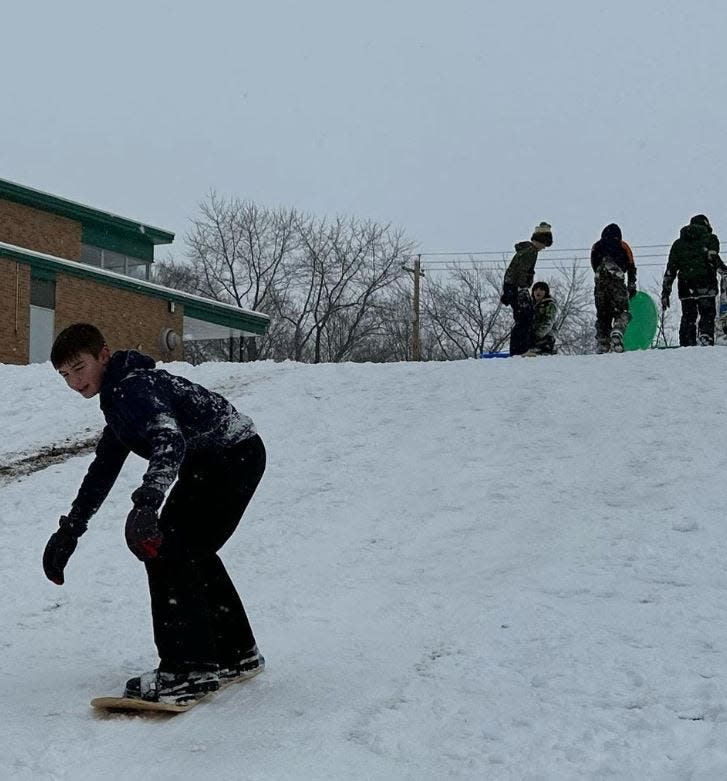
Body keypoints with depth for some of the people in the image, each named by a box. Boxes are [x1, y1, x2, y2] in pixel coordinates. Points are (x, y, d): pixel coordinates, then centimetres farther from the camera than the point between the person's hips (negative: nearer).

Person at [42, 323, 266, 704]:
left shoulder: (132, 387, -18)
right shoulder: (118, 394, 16)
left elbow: (168, 439, -38)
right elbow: (102, 471, 25)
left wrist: (147, 501, -53)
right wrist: (70, 528, 24)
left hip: (232, 456, -11)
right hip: (211, 462, 11)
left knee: (167, 549, -15)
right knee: (191, 552, 20)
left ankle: (190, 670, -14)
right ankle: (237, 653, 32)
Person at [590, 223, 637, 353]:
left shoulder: (596, 247, 22)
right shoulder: (623, 246, 16)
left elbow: (594, 267, 18)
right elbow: (631, 268, 13)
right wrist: (631, 287, 16)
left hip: (599, 284, 3)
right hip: (617, 283, -3)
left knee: (602, 315, 9)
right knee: (622, 311, -4)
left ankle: (602, 346, 4)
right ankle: (617, 333, -33)